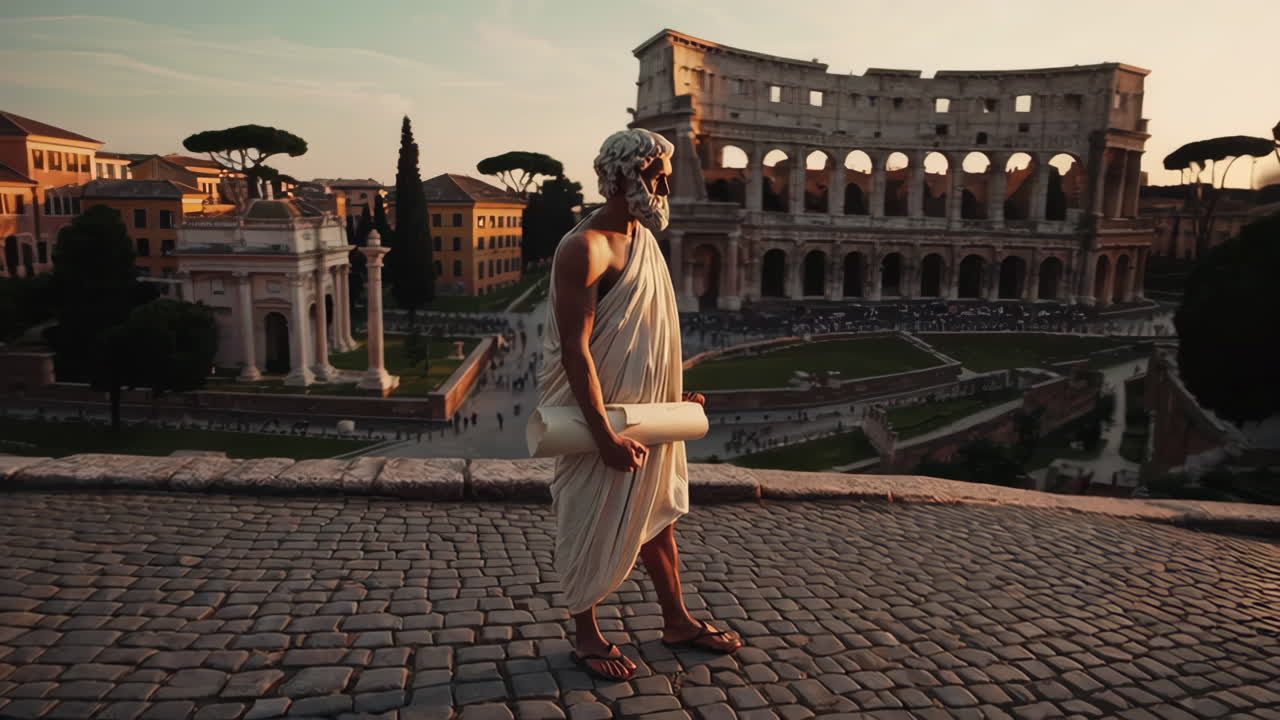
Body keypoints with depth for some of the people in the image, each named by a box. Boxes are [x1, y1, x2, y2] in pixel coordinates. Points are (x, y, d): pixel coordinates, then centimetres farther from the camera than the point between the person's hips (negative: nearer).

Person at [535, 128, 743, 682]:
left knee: (658, 515, 18)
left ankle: (677, 622, 35)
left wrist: (674, 395, 18)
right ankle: (586, 637, 27)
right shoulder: (586, 248, -20)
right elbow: (574, 349, -24)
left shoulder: (644, 236, 10)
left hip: (646, 411, 9)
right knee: (593, 529, 7)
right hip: (603, 414, -9)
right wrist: (604, 435, -26)